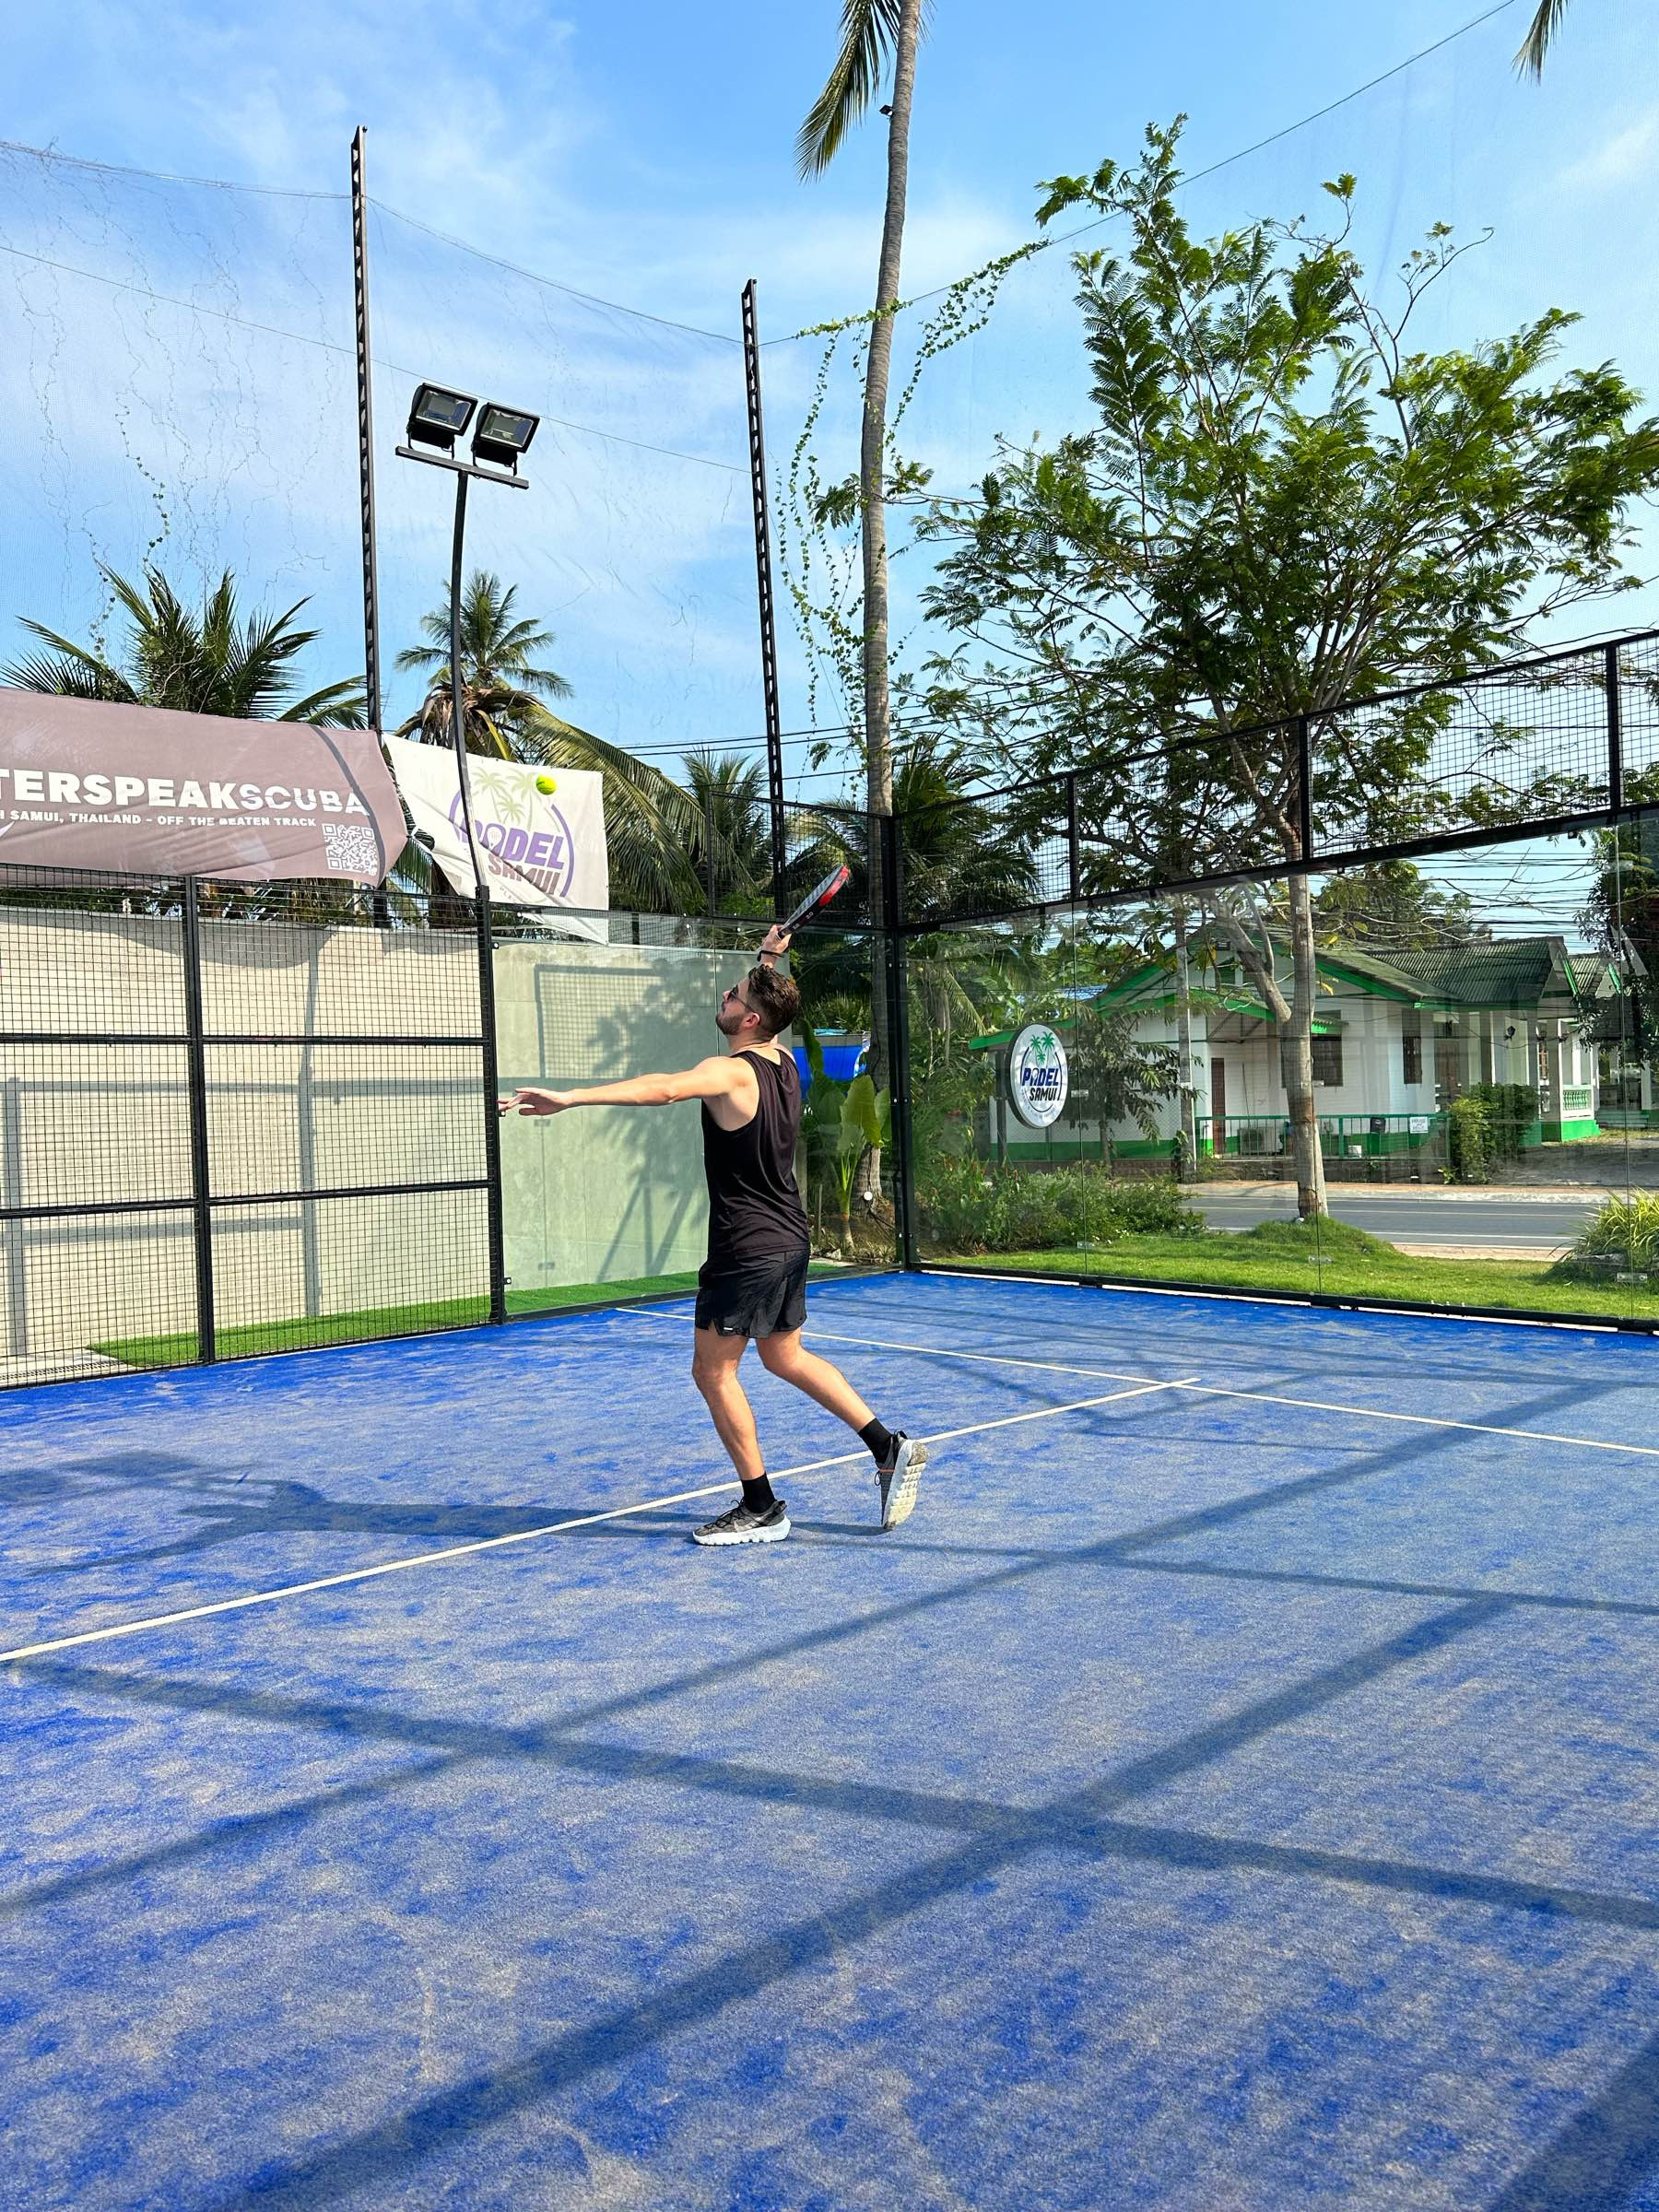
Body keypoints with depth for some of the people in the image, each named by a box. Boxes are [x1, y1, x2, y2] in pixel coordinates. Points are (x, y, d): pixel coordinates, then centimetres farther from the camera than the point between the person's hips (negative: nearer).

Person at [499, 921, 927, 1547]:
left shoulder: (730, 1073, -20)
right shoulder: (784, 1061, 4)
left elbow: (662, 1088, -41)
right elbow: (768, 1009, 31)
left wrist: (570, 1097, -48)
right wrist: (768, 965, 33)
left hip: (748, 1249, -9)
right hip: (789, 1239, 9)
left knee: (713, 1371, 4)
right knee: (785, 1356, 23)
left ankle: (761, 1508, 11)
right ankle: (890, 1446, 21)